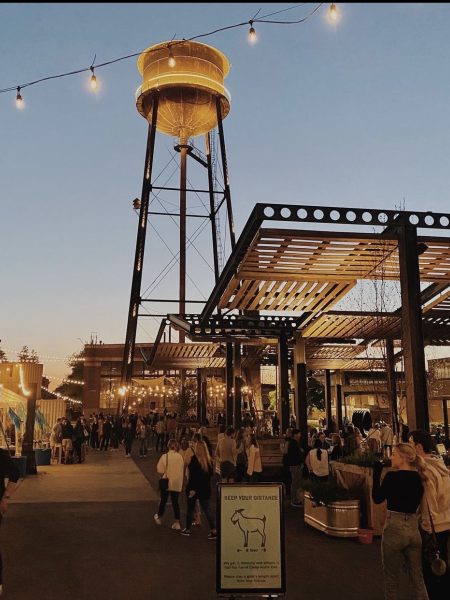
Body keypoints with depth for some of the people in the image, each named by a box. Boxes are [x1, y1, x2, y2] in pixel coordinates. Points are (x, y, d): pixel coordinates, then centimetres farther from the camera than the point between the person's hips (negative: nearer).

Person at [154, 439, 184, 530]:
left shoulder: (165, 456, -14)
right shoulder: (180, 457, -6)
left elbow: (160, 470, -13)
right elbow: (183, 470, 3)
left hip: (167, 482, -2)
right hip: (177, 483, 2)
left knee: (163, 501, 17)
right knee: (175, 502, 11)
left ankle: (159, 518, 37)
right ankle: (177, 522, 9)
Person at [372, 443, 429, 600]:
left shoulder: (393, 476, -16)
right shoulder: (419, 477, 2)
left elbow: (377, 498, -6)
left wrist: (377, 473, -4)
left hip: (395, 527, -6)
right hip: (415, 528, 6)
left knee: (393, 578, 11)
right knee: (418, 578, 17)